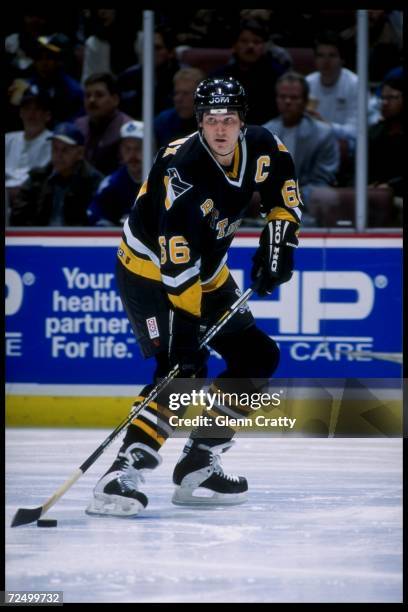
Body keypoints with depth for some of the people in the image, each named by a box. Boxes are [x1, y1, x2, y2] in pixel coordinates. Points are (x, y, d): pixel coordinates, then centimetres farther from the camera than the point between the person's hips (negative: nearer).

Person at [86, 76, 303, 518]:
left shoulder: (259, 148, -11)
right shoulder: (183, 171, -31)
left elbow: (283, 185, 12)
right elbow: (176, 265, -35)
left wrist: (278, 240, 0)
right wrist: (185, 327, -38)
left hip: (206, 272, 8)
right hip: (150, 270, -8)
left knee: (258, 357, 6)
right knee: (184, 369, -26)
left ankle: (197, 465, 8)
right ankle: (122, 475, -32)